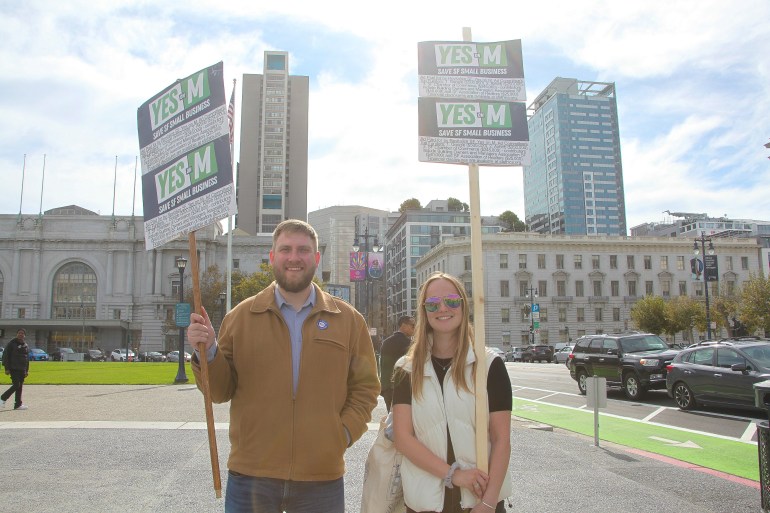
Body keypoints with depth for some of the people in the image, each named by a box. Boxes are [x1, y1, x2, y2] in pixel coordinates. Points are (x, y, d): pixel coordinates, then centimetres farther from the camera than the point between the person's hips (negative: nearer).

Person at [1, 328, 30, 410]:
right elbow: (6, 356, -6)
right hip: (13, 369, -6)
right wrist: (7, 368, -12)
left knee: (20, 387, 6)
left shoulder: (26, 346, 14)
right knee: (16, 385, -13)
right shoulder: (12, 343, -4)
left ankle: (18, 404, 9)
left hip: (22, 370, 6)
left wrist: (27, 370, 15)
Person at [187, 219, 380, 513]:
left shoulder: (348, 320, 4)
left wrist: (344, 433, -5)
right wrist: (208, 352, -12)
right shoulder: (241, 316, 3)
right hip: (250, 475, 0)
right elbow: (221, 390, 5)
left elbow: (365, 387, 7)